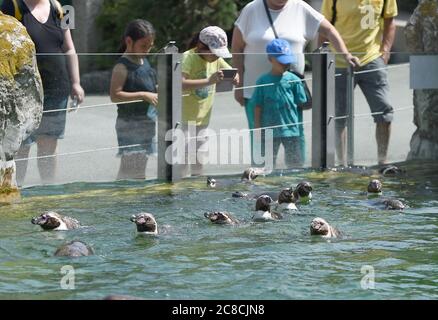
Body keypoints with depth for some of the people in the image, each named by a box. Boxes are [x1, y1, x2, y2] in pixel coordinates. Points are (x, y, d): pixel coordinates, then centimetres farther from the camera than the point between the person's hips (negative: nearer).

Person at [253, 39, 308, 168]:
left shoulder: (293, 80, 1)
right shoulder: (263, 81, 1)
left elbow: (302, 104, 5)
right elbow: (258, 108, 3)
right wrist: (257, 129, 0)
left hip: (290, 128, 0)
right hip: (269, 130, 0)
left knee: (295, 162, 5)